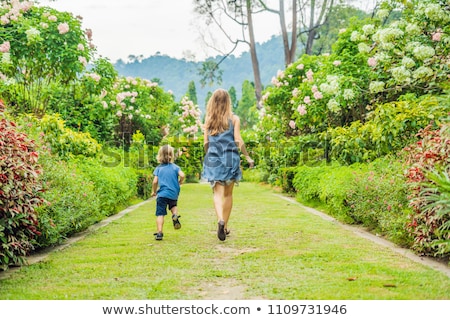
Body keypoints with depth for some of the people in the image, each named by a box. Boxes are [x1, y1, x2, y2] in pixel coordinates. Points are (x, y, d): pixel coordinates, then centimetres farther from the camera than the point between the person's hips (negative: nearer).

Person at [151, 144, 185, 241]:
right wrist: (180, 182, 10)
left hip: (162, 194, -1)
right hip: (173, 194, 2)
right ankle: (175, 215, -2)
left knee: (160, 214, 0)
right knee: (173, 205, 30)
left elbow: (155, 181, -3)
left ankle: (159, 233, -7)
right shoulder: (175, 167, 5)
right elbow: (182, 175, -11)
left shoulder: (158, 168, 4)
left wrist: (153, 191, 13)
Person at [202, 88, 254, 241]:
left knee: (218, 193, -3)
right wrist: (248, 157, 1)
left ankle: (220, 220, -29)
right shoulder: (234, 119, -1)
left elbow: (206, 142, 5)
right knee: (228, 193, 11)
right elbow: (238, 141, -6)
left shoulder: (208, 119, 5)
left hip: (213, 159, 1)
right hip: (230, 159, -1)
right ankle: (225, 226, 17)